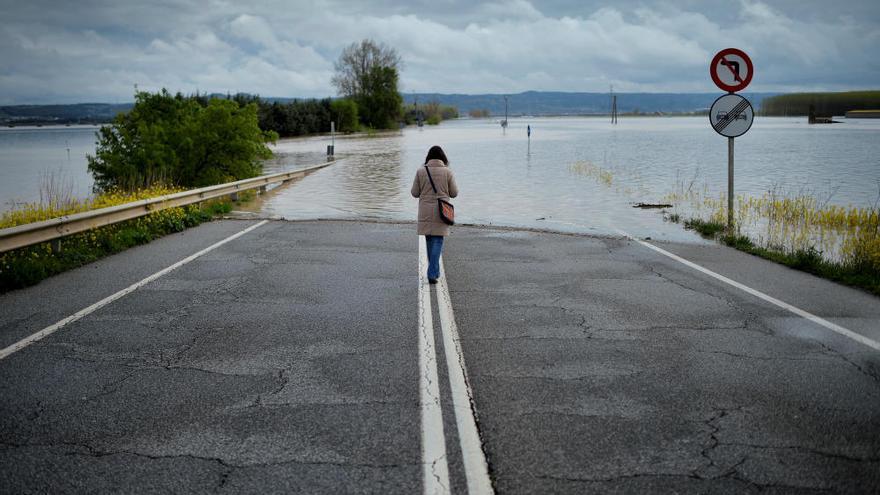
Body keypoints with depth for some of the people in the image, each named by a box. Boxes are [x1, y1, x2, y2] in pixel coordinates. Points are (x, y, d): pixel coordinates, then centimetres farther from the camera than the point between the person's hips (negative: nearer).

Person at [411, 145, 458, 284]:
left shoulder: (421, 171, -3)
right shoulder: (447, 171, -5)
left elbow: (415, 192, 0)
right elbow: (454, 193, -2)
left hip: (425, 211, 2)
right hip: (441, 211, -2)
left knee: (429, 240, 15)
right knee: (438, 241, 1)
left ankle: (435, 271, 27)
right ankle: (432, 273, -9)